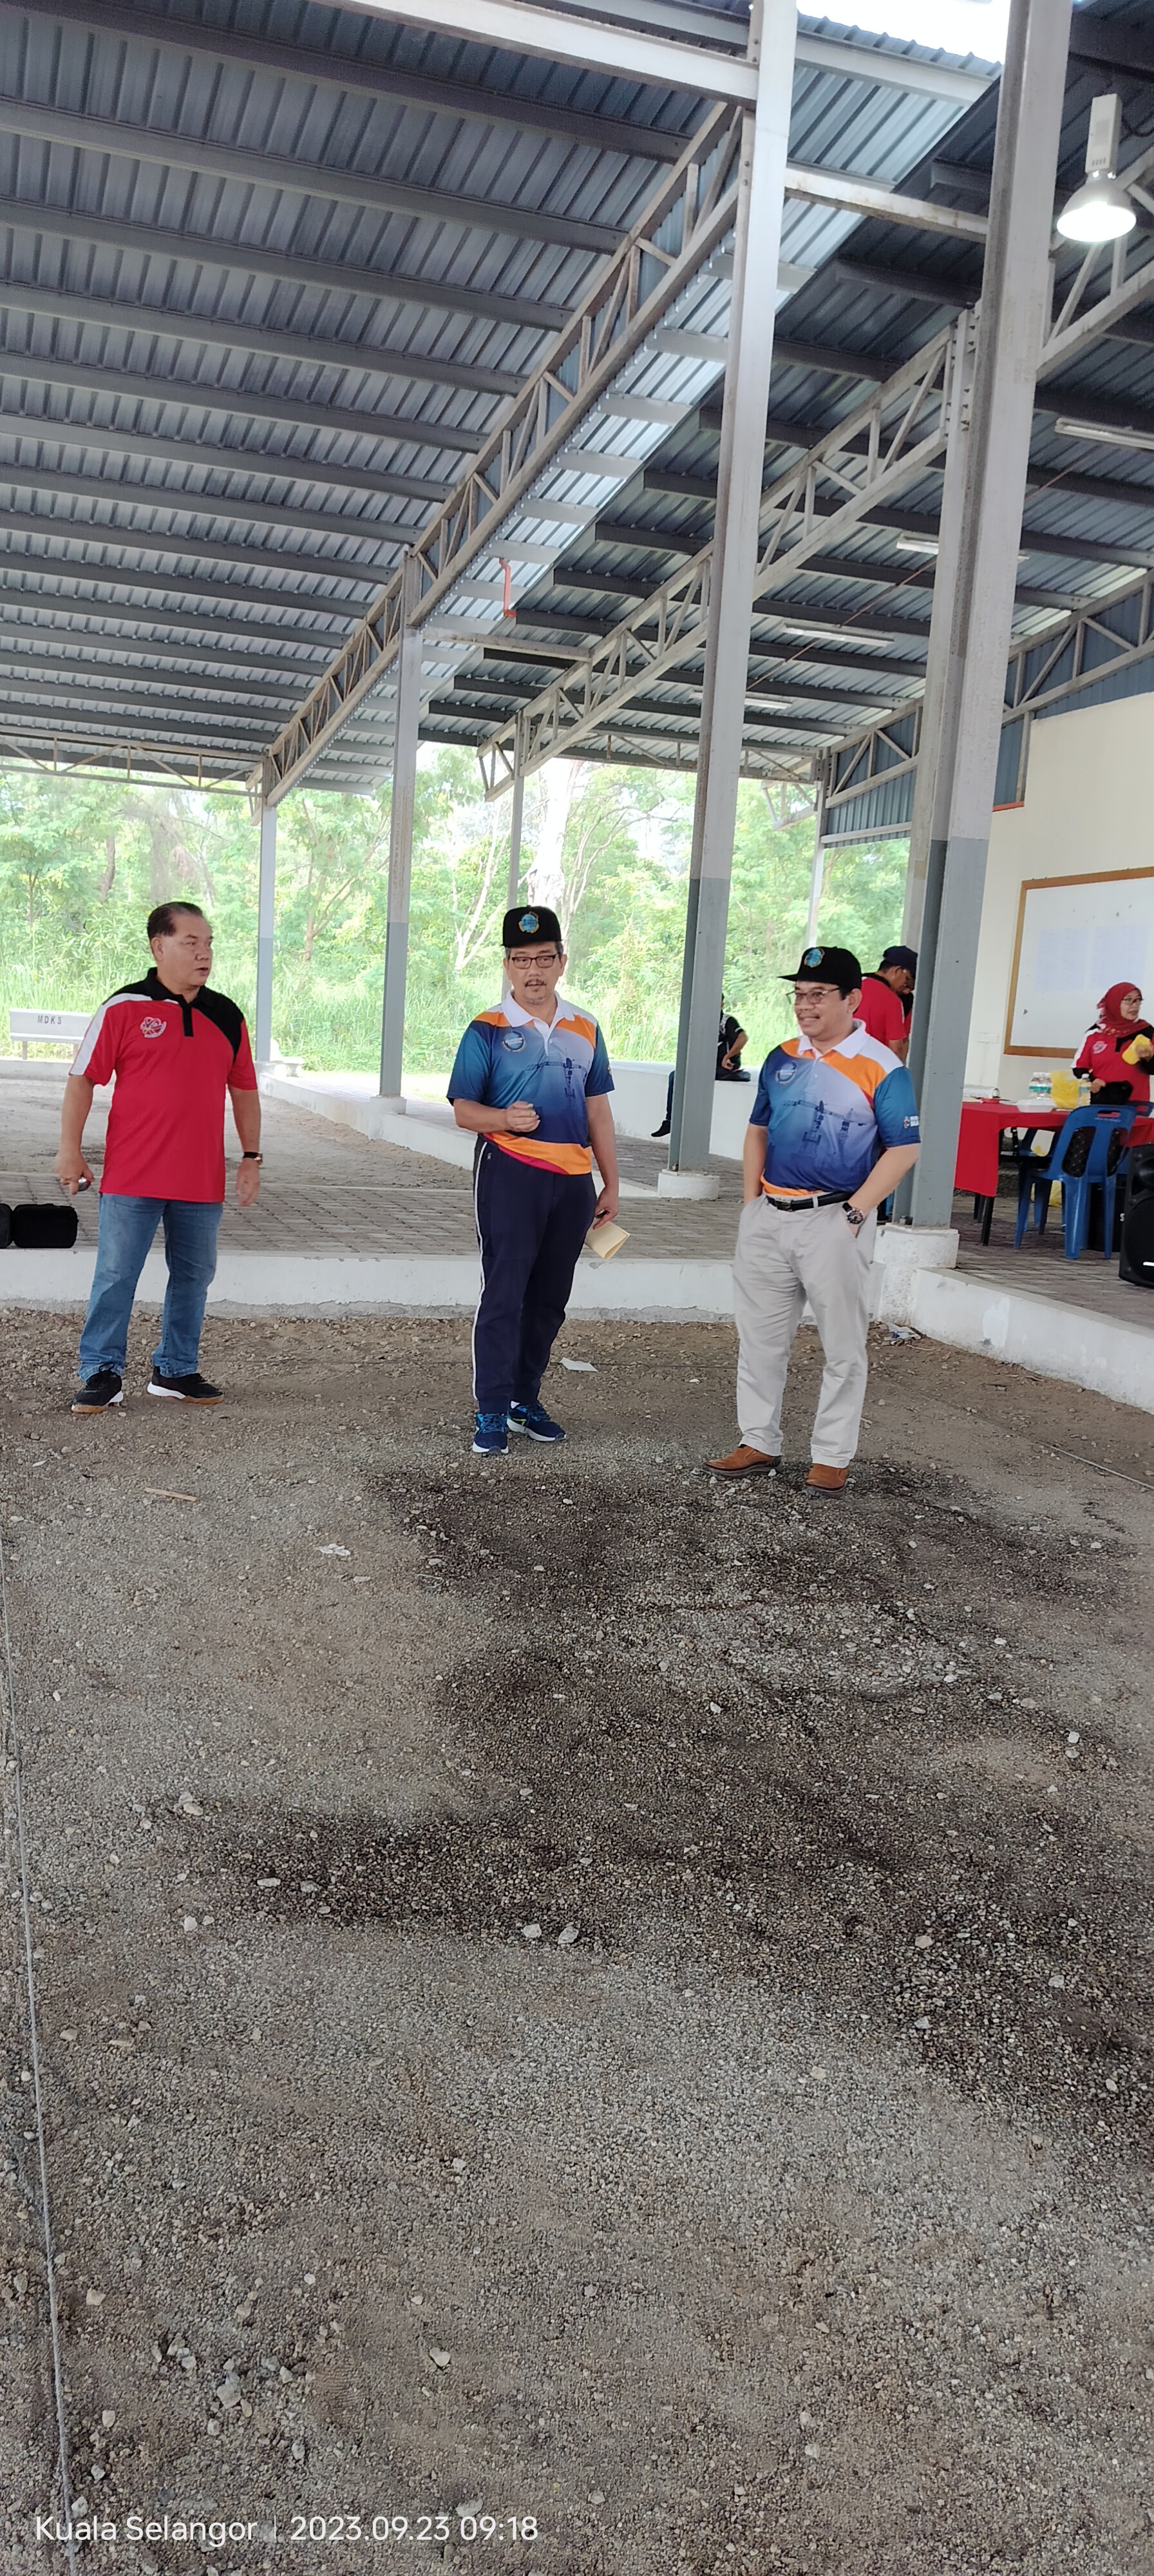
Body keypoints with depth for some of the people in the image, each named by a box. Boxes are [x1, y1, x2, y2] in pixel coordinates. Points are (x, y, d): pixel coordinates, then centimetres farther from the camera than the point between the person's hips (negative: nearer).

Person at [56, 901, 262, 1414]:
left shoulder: (227, 1016, 8)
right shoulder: (124, 1008, -4)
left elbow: (244, 1088, 16)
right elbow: (83, 1078, -2)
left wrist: (251, 1156, 12)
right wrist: (70, 1150, -5)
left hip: (202, 1178, 4)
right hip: (131, 1178, -4)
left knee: (193, 1276, 11)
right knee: (115, 1276, 0)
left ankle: (176, 1370, 24)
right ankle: (102, 1373, 10)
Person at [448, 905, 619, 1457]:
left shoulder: (584, 1030, 12)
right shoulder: (488, 1030, -2)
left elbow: (598, 1110, 15)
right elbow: (463, 1110, -2)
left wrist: (611, 1185, 14)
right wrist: (504, 1118, -23)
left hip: (573, 1180, 5)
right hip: (510, 1175, -5)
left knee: (549, 1298, 11)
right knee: (504, 1293, -6)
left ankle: (525, 1398, 24)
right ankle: (491, 1411, 1)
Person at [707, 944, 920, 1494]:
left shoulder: (881, 1069, -9)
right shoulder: (781, 1059, 9)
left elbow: (903, 1149, -9)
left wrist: (855, 1212, -15)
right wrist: (751, 1204, 7)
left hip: (833, 1221, -6)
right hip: (768, 1217, 6)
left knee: (842, 1347, 4)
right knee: (759, 1338, 12)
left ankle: (832, 1455, 15)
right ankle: (759, 1443, 25)